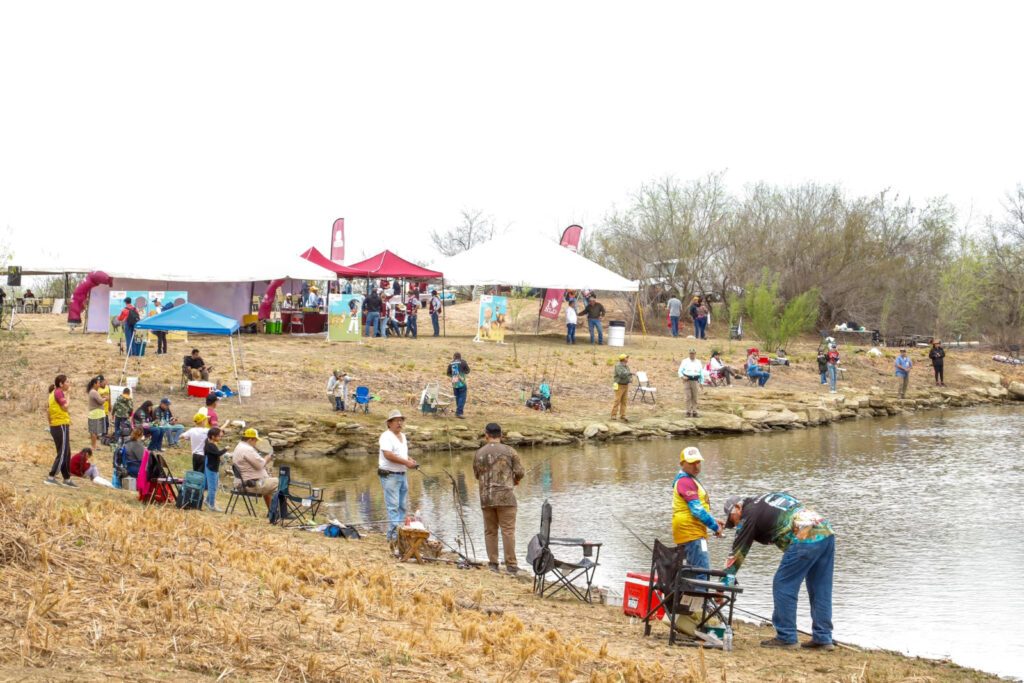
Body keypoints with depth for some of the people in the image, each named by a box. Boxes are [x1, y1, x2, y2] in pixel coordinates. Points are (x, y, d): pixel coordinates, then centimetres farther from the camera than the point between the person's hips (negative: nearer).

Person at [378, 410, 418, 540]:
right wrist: (406, 462, -22)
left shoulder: (403, 436, 17)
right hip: (389, 476, -9)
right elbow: (388, 455, -24)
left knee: (402, 506, 10)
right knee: (393, 505, -11)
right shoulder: (386, 436, -11)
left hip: (402, 475, 9)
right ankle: (394, 533, -12)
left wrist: (411, 460, 6)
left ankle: (401, 531, 16)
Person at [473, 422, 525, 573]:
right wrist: (515, 480, 21)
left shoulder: (479, 454, 5)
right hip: (506, 497, -2)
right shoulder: (509, 451, -1)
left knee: (490, 531, 10)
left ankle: (493, 563, 9)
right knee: (508, 530, -1)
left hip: (486, 497, 2)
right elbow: (519, 472, -1)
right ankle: (511, 564, -3)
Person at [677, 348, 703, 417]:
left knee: (695, 397, -1)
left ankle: (694, 412, 5)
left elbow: (701, 373, 19)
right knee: (688, 397, -8)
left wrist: (701, 383, 13)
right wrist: (682, 376, -15)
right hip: (687, 381, -2)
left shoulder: (698, 362, 14)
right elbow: (680, 371, 5)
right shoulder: (685, 361, 5)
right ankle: (688, 412, -3)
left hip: (695, 381, 2)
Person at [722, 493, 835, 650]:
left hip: (806, 538, -8)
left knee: (783, 587, 2)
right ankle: (823, 638, 16)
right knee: (820, 590, 13)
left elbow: (738, 550, 7)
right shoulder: (769, 498, 29)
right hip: (827, 532, 9)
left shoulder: (749, 514, 6)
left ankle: (786, 637, 5)